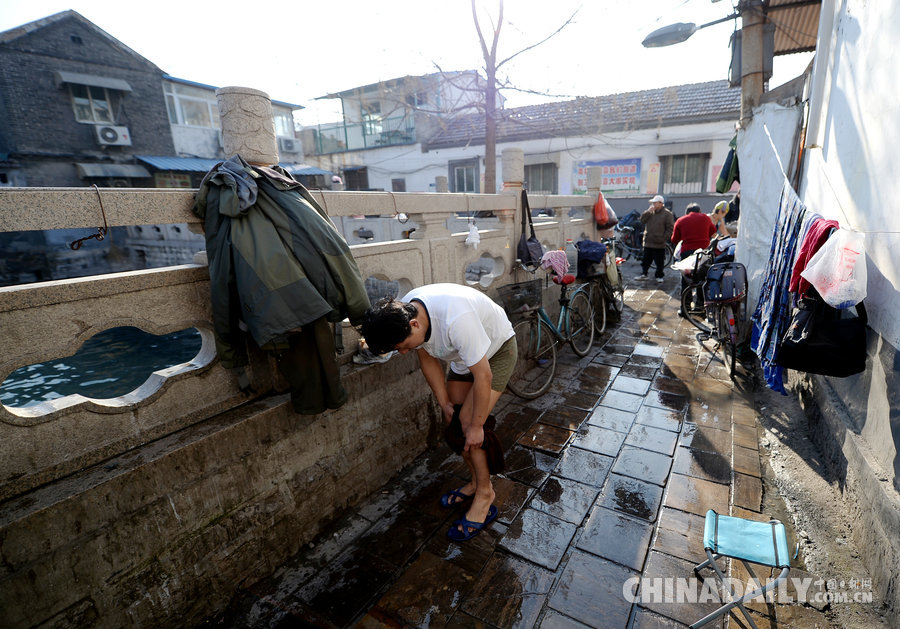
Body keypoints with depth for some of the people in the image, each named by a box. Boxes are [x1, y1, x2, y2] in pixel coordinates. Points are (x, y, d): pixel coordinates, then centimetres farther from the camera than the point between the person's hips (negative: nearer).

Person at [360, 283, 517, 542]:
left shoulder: (456, 318, -43)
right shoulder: (402, 313, -19)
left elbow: (483, 376, -33)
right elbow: (428, 359, -3)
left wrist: (476, 426, -22)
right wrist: (444, 403, -2)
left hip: (497, 352, -7)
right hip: (463, 355, 7)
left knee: (468, 422, -13)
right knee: (455, 421, 4)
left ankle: (484, 495, 7)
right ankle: (476, 481, 25)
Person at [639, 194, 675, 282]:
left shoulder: (667, 214, -4)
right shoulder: (650, 212, 12)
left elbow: (670, 228, -5)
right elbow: (642, 220, 2)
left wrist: (664, 238, -12)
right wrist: (648, 211, -8)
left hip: (659, 244, -4)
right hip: (648, 242, 4)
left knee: (660, 262, 4)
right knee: (646, 260, 10)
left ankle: (659, 276, 16)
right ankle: (643, 274, 19)